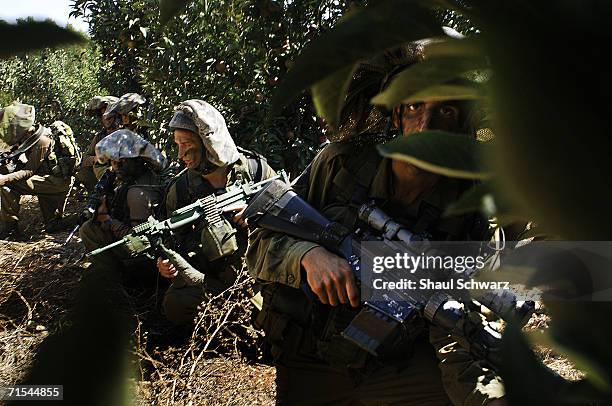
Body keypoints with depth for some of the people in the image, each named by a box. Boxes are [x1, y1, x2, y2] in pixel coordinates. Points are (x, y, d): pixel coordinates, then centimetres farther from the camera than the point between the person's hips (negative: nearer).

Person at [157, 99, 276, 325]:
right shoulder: (180, 190, 5)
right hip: (211, 279, 2)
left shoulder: (256, 169, 1)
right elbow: (176, 241, 11)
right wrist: (167, 262, -11)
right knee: (175, 304, -28)